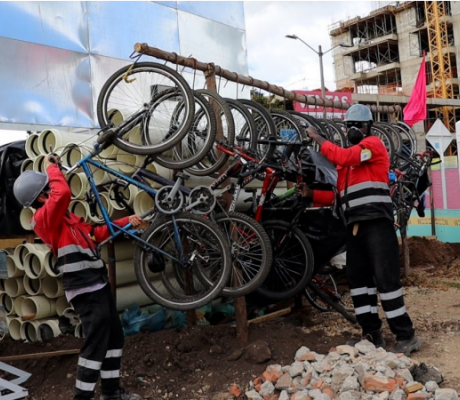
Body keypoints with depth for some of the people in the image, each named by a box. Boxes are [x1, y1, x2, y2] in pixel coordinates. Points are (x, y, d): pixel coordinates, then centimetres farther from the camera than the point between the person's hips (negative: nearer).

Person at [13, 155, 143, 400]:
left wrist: (127, 222, 21)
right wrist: (51, 167, -14)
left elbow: (96, 233, 23)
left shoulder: (63, 217, 17)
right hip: (86, 290, -10)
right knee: (96, 344, -7)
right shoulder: (44, 218, -14)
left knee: (114, 337, 16)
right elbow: (63, 193, -32)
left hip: (97, 284, 10)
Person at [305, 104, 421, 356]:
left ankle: (406, 336, 1)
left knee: (385, 278, -9)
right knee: (357, 279, 8)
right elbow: (337, 193, 16)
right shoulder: (348, 157, 23)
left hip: (377, 223, -8)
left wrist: (316, 138, -8)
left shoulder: (374, 144, 0)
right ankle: (372, 334, 16)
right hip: (355, 226, 8)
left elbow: (343, 157, -18)